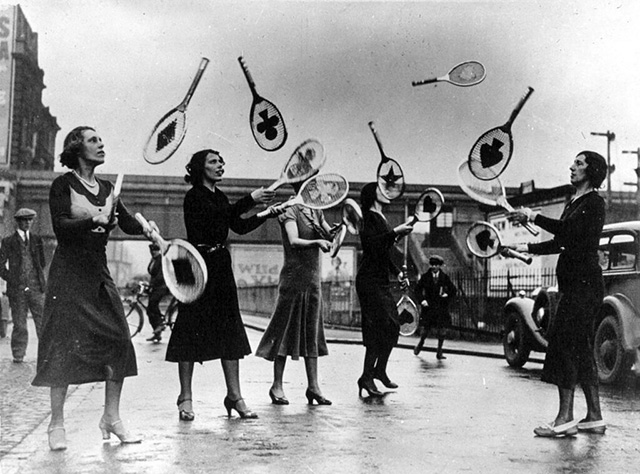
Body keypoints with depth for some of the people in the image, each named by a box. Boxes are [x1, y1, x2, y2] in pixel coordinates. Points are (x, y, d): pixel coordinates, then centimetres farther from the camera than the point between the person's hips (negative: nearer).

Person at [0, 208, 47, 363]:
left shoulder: (37, 239, 12)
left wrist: (39, 277, 11)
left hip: (36, 288, 2)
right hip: (17, 289, -1)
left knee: (43, 320, -3)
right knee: (19, 323, 3)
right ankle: (18, 355, 12)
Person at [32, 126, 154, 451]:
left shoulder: (106, 189, 12)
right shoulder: (63, 185, -4)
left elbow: (128, 223, 6)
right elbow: (60, 226, -15)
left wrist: (147, 227, -13)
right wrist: (94, 220, -29)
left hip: (99, 272, 5)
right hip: (69, 274, -5)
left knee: (118, 341, -2)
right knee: (64, 346, -4)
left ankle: (111, 417, 9)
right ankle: (56, 423, 7)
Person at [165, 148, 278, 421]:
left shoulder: (220, 197, 16)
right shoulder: (194, 196, -7)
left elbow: (239, 226, 10)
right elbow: (221, 215, -23)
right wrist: (251, 199, -23)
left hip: (221, 265, 7)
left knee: (230, 331, 4)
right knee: (191, 330, -2)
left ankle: (234, 396, 9)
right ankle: (186, 398, 7)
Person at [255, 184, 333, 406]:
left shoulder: (316, 212, 12)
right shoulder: (290, 212, -8)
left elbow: (330, 234, 6)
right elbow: (294, 241, -23)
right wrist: (316, 242, -38)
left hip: (313, 279, 7)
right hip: (293, 277, -7)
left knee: (312, 331, 6)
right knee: (286, 329, 0)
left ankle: (313, 386, 10)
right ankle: (277, 386, 9)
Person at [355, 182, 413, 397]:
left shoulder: (381, 219, 18)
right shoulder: (370, 218, -9)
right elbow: (371, 244, -25)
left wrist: (398, 272, 17)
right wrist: (395, 232, -22)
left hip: (381, 281, 9)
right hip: (370, 280, -9)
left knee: (390, 328, 10)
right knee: (381, 328, -10)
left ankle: (379, 370, 24)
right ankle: (367, 377, -3)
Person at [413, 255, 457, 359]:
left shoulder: (445, 277, 4)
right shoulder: (425, 276, 1)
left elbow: (453, 290, 10)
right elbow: (418, 289, 3)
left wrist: (447, 295, -9)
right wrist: (422, 299, -11)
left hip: (441, 307, 1)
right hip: (428, 305, -1)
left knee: (442, 329, -3)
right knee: (424, 328, 0)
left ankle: (439, 352, 11)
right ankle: (421, 343, 33)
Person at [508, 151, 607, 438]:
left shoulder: (594, 202, -9)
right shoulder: (574, 202, 19)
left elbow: (568, 230, -20)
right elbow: (561, 243, 22)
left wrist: (534, 217, -12)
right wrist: (526, 248, 19)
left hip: (584, 282, -10)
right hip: (575, 282, 10)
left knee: (564, 341, -12)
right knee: (580, 348, 9)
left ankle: (565, 419, -10)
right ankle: (594, 417, 15)